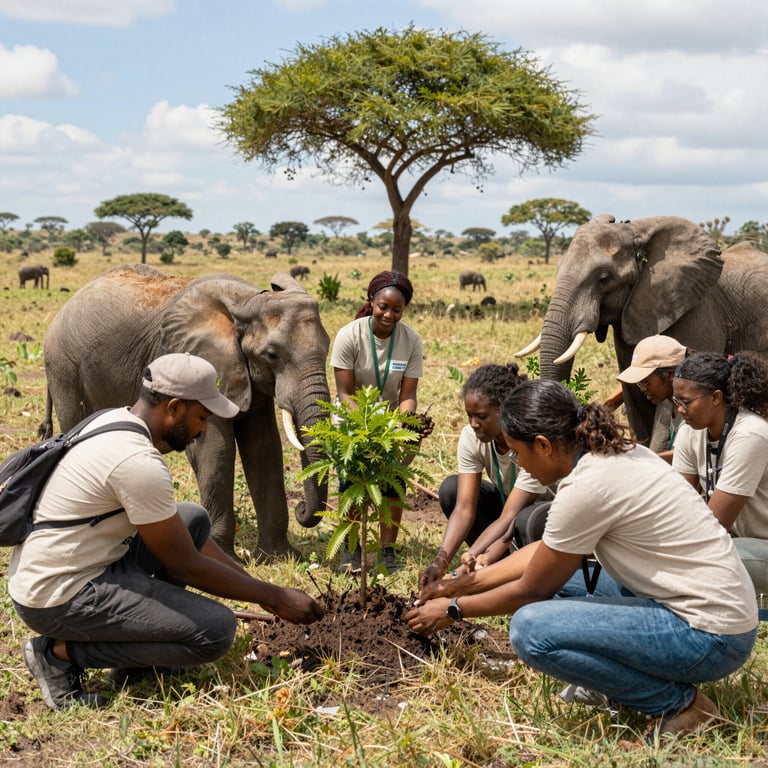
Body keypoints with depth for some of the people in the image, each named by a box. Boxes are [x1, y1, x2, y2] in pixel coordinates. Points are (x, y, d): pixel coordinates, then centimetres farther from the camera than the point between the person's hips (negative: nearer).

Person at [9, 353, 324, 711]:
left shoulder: (113, 420, 7)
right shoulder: (139, 463, -24)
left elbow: (184, 540, 15)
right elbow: (186, 567, -15)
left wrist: (254, 584, 15)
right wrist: (275, 598, -5)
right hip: (58, 600, -10)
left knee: (194, 520, 16)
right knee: (216, 630, -13)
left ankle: (138, 658, 13)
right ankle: (60, 653, -4)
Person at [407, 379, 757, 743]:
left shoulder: (586, 488, -20)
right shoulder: (618, 452, 6)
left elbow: (530, 591, -7)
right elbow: (544, 551, 17)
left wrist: (453, 609, 7)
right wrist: (463, 583, 20)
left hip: (710, 637, -9)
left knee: (530, 629, -18)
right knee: (556, 569, 21)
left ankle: (676, 702, -5)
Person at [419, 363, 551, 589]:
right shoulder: (471, 437, -18)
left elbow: (510, 518, -36)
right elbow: (464, 508, -24)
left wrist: (470, 558, -46)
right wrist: (441, 561, -37)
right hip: (508, 502, 5)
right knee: (451, 488, -18)